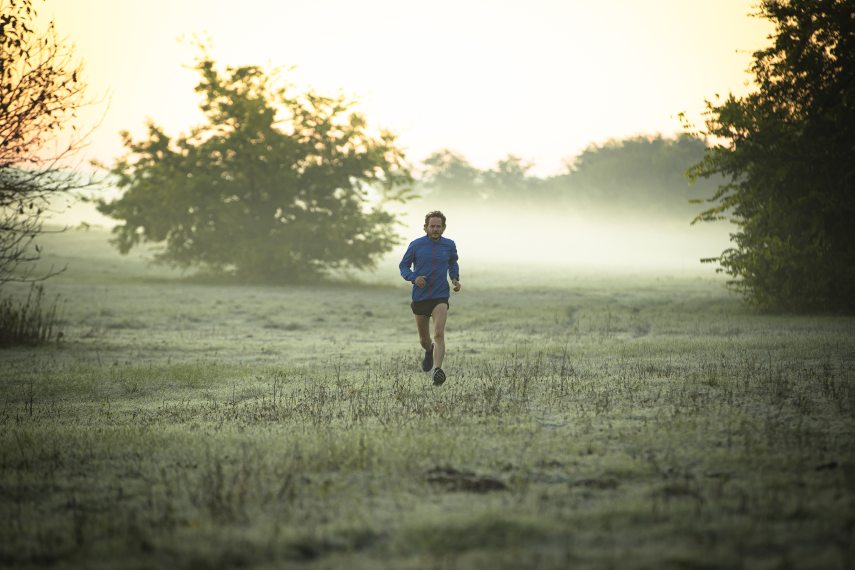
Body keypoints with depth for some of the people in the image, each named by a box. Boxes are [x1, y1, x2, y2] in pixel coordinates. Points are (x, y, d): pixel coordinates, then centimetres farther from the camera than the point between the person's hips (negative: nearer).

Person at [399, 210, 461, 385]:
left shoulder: (449, 245, 2)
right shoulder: (416, 245, -4)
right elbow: (403, 266, 5)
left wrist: (455, 279, 3)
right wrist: (414, 278, -15)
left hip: (440, 297, -1)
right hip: (420, 298, 1)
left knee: (439, 334, -22)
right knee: (424, 340, 15)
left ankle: (436, 370, -33)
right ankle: (429, 351, 50)